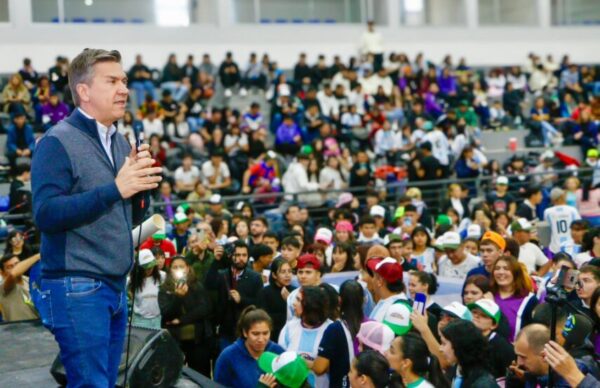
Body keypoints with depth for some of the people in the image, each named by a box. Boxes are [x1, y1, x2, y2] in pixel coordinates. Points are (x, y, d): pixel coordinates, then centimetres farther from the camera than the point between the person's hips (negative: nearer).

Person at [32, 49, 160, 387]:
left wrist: (141, 186, -3)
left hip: (116, 286, 8)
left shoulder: (121, 143, 13)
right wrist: (114, 189, -24)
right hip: (77, 287, -8)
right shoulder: (58, 142, -9)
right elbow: (46, 214, -20)